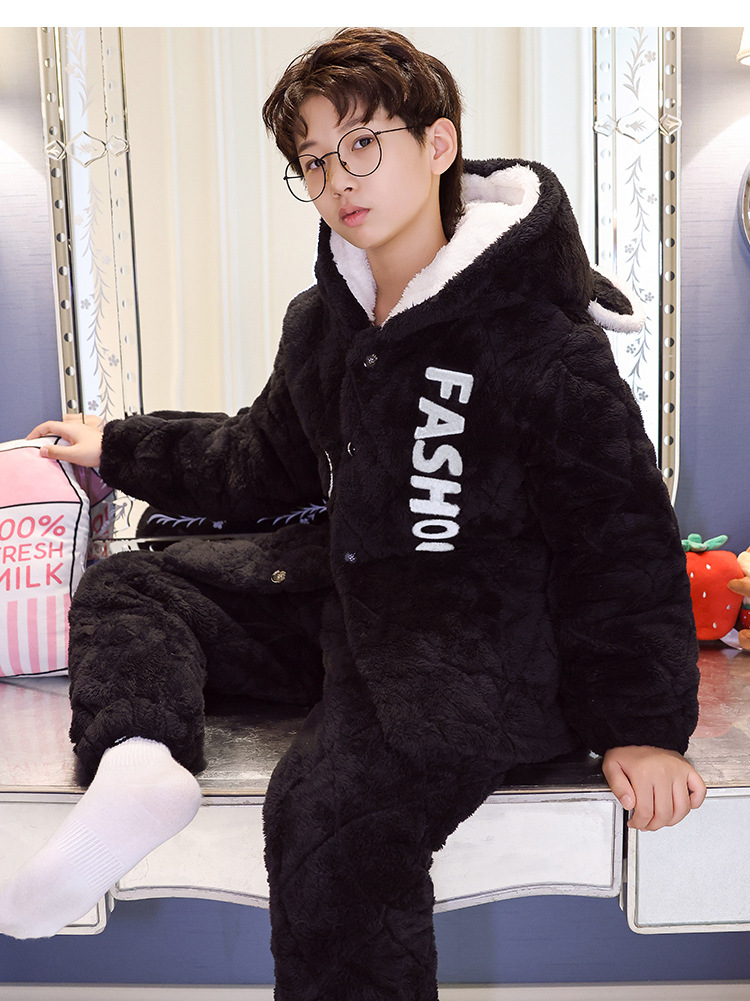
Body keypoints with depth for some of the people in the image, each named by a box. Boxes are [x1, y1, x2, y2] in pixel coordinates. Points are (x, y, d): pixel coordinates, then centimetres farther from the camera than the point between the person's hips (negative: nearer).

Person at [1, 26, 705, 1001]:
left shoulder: (540, 341, -13)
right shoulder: (321, 320, 10)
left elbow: (622, 534, -10)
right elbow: (263, 462, 25)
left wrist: (642, 722, -15)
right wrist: (119, 447, 28)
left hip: (482, 632, -8)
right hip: (346, 580, 8)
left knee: (330, 810, -32)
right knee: (126, 586, 8)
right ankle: (137, 760, -20)